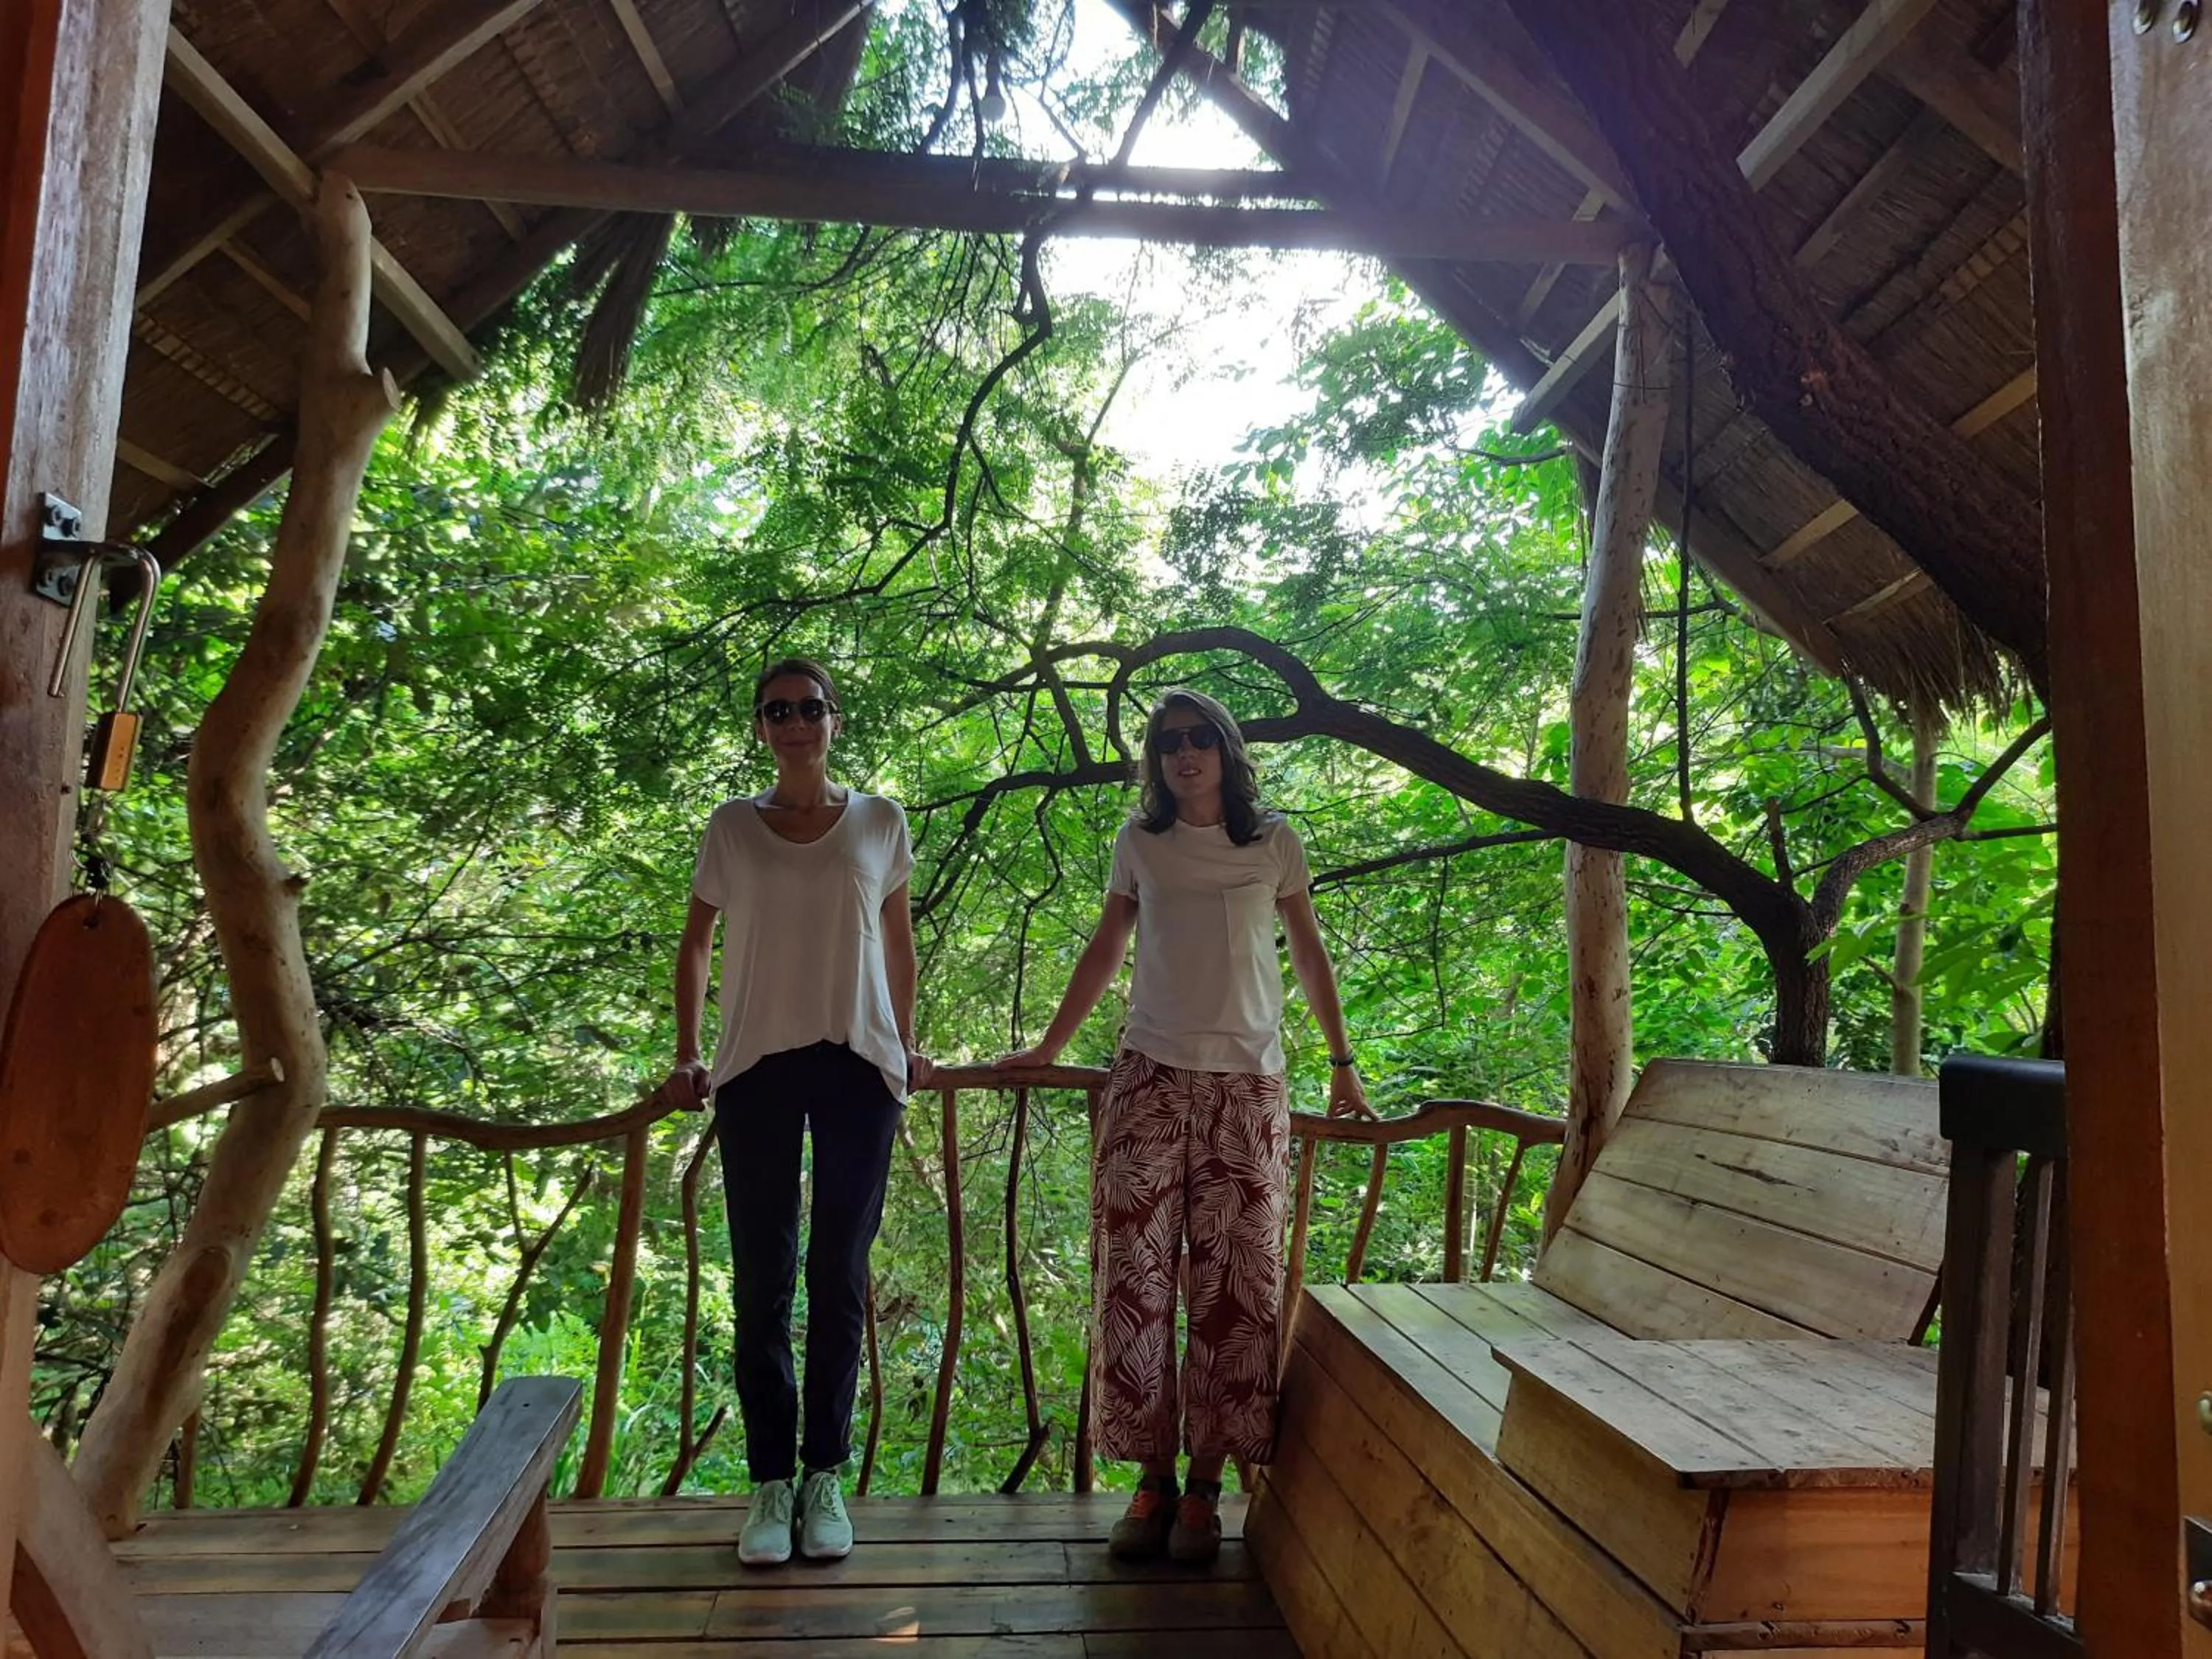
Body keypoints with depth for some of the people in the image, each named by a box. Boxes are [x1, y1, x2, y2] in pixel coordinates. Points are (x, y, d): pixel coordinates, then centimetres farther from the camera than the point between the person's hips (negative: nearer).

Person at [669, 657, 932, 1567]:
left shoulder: (880, 823, 4)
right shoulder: (731, 828, 4)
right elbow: (696, 943, 12)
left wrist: (905, 1047, 10)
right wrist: (686, 1054, 5)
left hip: (857, 1065, 0)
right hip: (758, 1066, 0)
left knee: (840, 1273, 5)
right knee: (762, 1277, 3)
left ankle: (824, 1475, 17)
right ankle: (770, 1480, 14)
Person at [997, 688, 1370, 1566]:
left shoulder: (1274, 841, 6)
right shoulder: (1140, 842, 7)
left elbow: (1308, 949, 13)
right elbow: (1104, 950, 15)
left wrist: (1342, 1061, 12)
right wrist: (1048, 1046, 14)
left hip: (1247, 1085, 0)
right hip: (1151, 1077, 1)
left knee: (1234, 1285, 0)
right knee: (1134, 1279, -2)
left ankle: (1204, 1485, 11)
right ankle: (1152, 1478, 10)